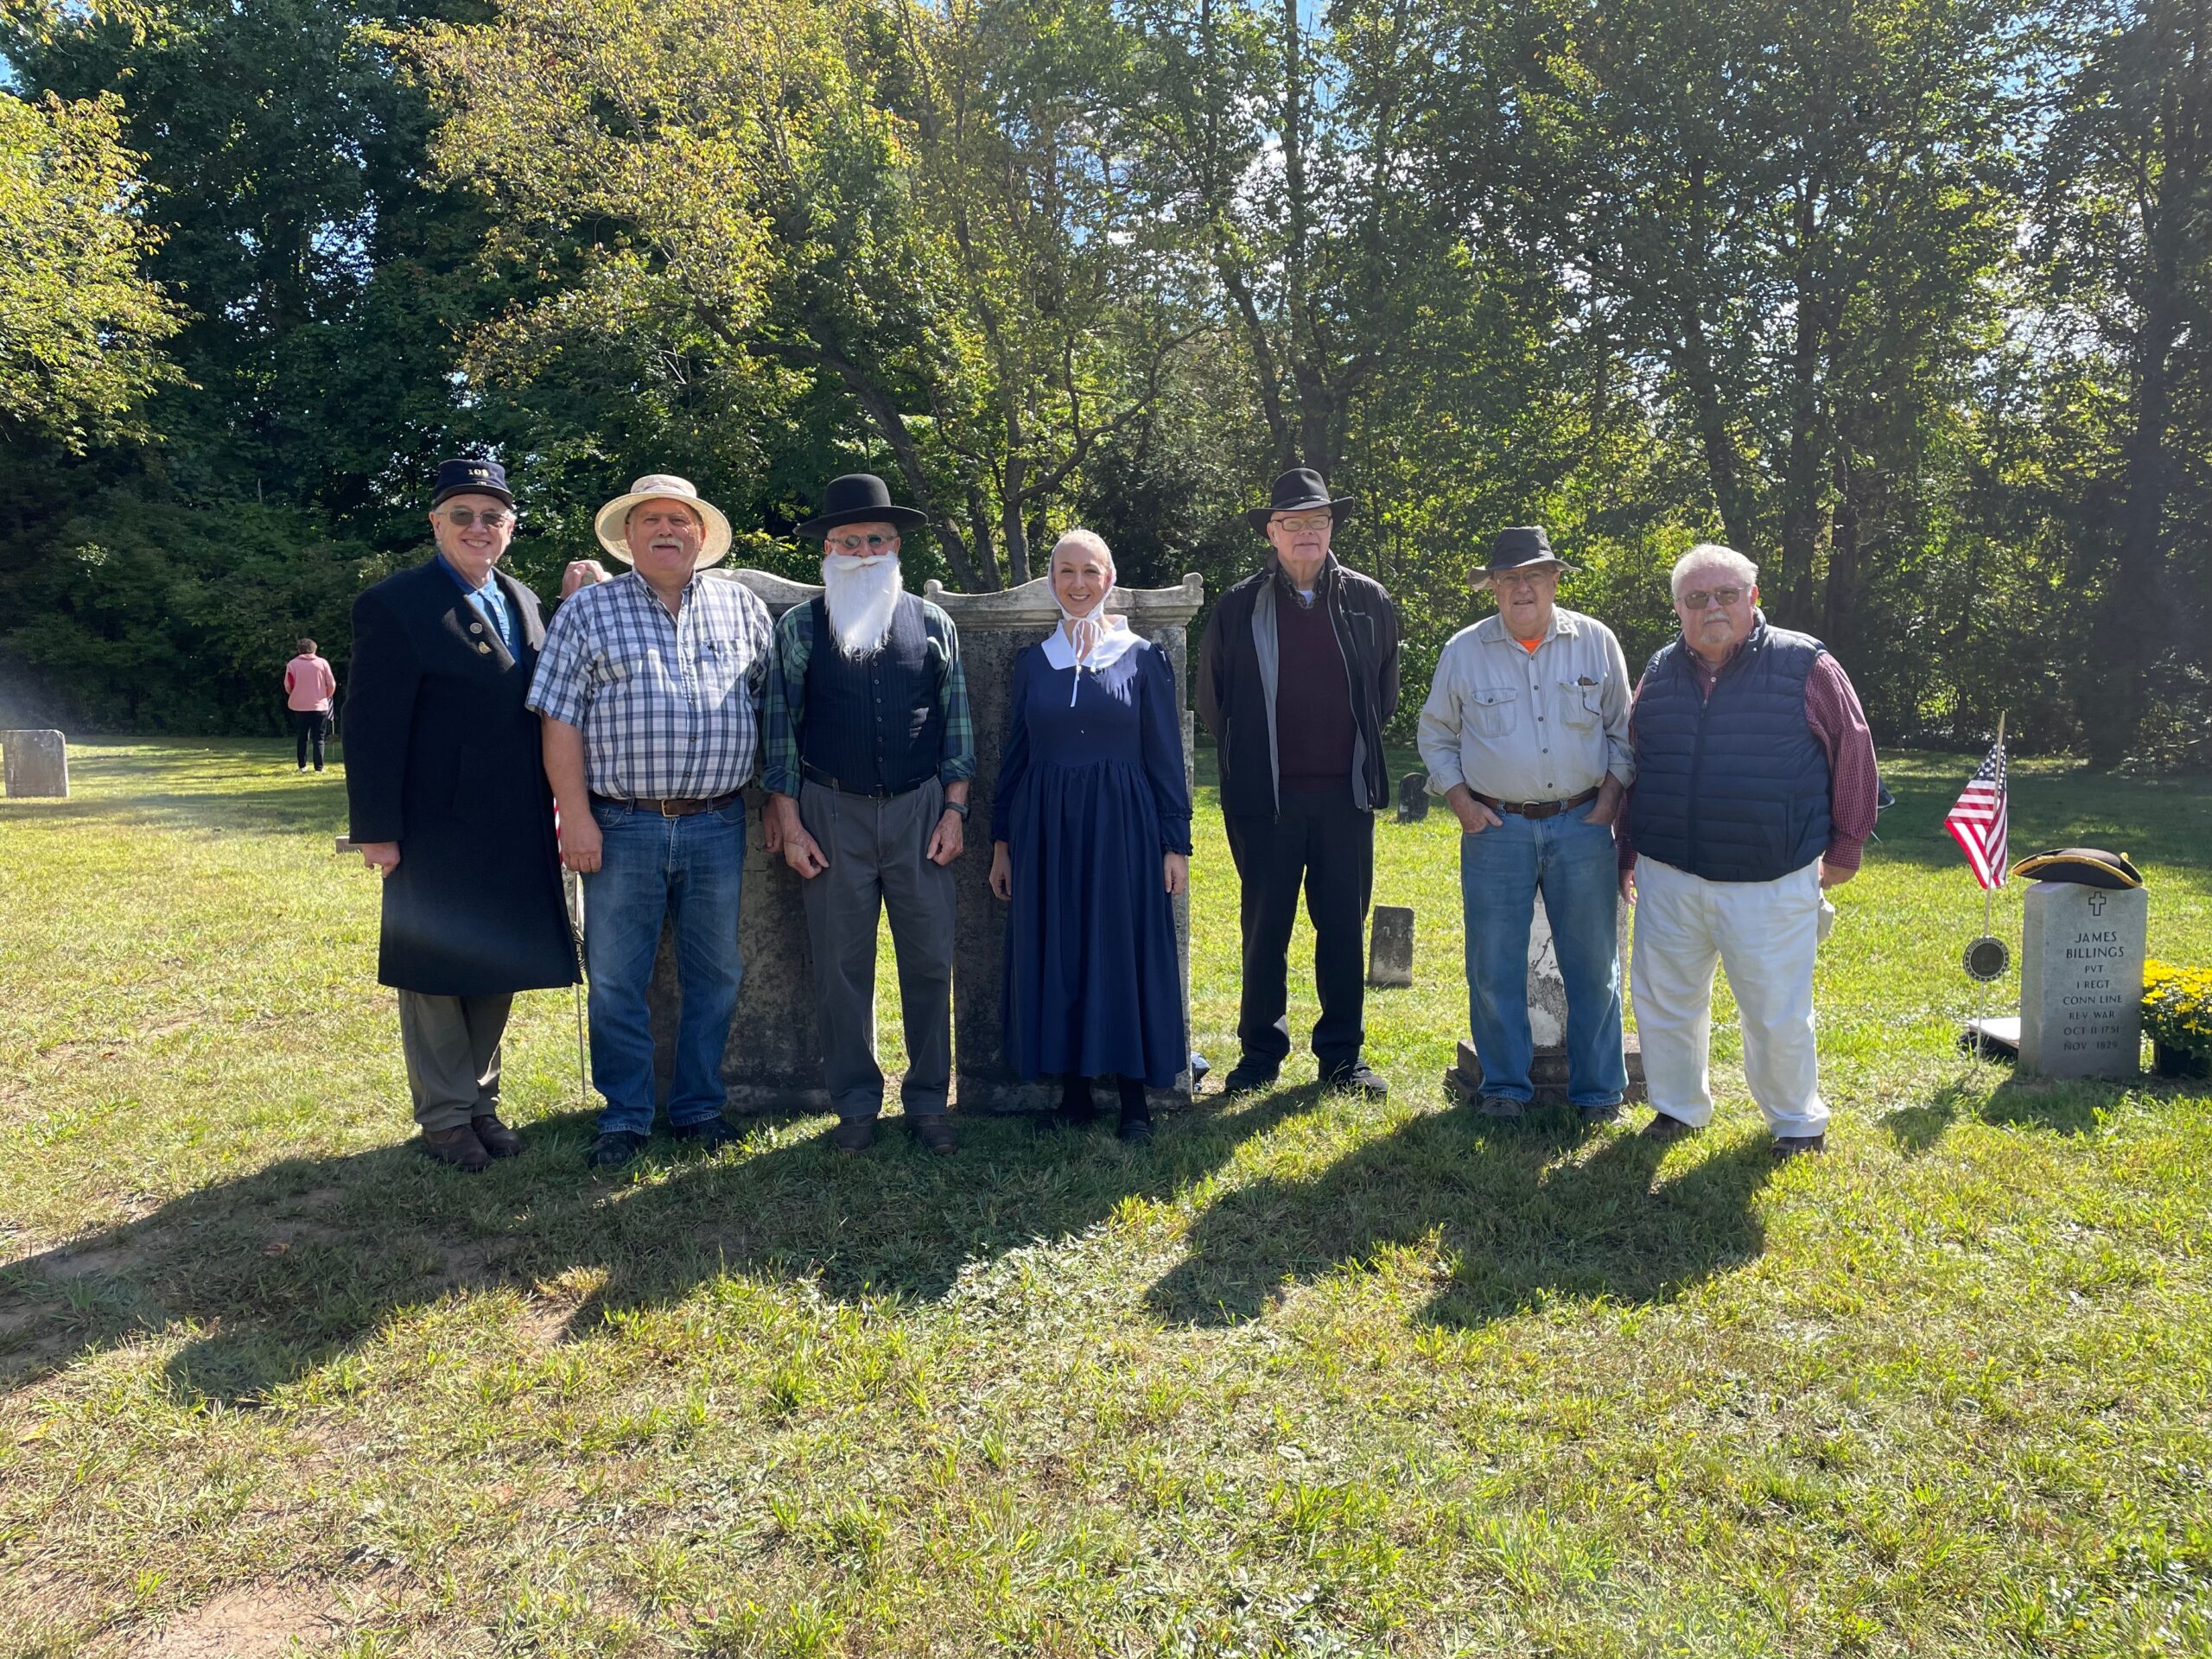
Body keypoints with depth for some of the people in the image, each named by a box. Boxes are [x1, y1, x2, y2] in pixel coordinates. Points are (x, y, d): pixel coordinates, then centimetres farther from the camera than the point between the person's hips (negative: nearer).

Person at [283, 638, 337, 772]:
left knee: (302, 737, 13)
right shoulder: (322, 663, -2)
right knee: (318, 738, 2)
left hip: (299, 706, 1)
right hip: (319, 706, -1)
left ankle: (302, 766, 15)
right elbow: (331, 685, -2)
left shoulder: (292, 664, -1)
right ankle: (319, 767, -4)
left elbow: (288, 687, 0)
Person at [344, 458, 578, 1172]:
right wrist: (377, 831, -15)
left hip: (515, 833, 6)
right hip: (439, 829, -6)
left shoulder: (523, 602, 11)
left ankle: (481, 1101, 29)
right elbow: (372, 729, -12)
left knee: (497, 971, 14)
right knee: (437, 975, 7)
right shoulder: (395, 605, -8)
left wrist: (552, 811, 11)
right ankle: (445, 1116, 20)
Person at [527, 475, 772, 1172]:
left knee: (714, 976, 10)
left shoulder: (742, 608, 9)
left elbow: (770, 708, 12)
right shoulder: (588, 610, 3)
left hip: (718, 826, 2)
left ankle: (700, 1107, 24)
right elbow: (561, 721, -2)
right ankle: (624, 1117, 18)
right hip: (621, 827, -1)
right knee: (615, 980, 5)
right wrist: (576, 817, -9)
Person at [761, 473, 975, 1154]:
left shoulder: (933, 625, 6)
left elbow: (956, 721, 7)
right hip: (832, 814, -1)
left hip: (920, 811, 1)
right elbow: (781, 728, 2)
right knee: (841, 966, 5)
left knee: (930, 962, 5)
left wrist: (954, 810, 0)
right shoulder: (799, 627, 3)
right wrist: (788, 823, -3)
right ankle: (857, 1105, 19)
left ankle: (927, 1101, 20)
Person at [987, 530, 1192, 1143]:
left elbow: (1166, 757, 1)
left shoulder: (1142, 657, 2)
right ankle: (1073, 1086, 15)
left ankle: (1134, 1096, 10)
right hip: (1045, 829, 3)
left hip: (1121, 826, -2)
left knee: (1125, 952, 0)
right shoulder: (1033, 661, 8)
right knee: (1055, 954, 4)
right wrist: (1002, 842, 7)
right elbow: (1013, 756, 11)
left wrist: (1176, 843, -3)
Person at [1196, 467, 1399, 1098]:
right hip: (1266, 796, -1)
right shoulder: (1240, 606, 0)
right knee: (1265, 928, 6)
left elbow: (1384, 694, 18)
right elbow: (1212, 700, 10)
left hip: (1346, 792, 1)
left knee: (1344, 926, 7)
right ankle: (1261, 1051, 19)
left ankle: (1342, 1054, 19)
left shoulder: (1368, 602, 6)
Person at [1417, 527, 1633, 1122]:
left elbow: (1622, 729, 12)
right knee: (1493, 968, 4)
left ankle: (1598, 1090, 19)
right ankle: (1504, 1087, 19)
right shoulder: (1464, 651, 3)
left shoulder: (1596, 642, 4)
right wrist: (1459, 800, 0)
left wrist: (1612, 793, 1)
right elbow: (1435, 735, 11)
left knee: (1593, 964, 6)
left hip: (1582, 826, 1)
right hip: (1496, 829, 0)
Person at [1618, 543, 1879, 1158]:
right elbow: (1630, 763, 19)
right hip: (1667, 879, 4)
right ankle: (1680, 1108, 33)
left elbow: (1853, 751, 4)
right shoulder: (1659, 674, 9)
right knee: (1664, 1001, 12)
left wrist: (1845, 848, 5)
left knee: (1778, 1014, 5)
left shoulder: (1805, 665, -3)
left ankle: (1797, 1120, 29)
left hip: (1771, 885, -3)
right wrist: (1628, 852, 19)